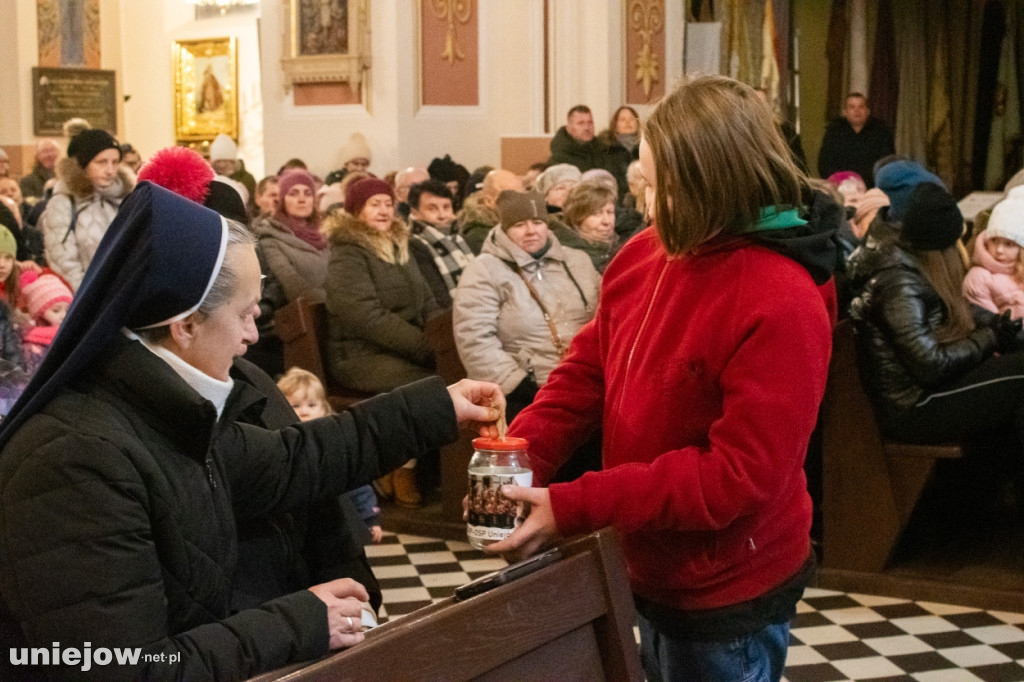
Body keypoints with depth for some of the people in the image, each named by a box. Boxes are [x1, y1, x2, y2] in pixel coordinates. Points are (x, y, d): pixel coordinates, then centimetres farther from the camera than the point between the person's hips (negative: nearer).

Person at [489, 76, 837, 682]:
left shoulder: (781, 306, -26)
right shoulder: (645, 255, -4)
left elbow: (739, 476, -28)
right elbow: (587, 370, 5)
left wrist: (574, 508, -29)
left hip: (728, 601, -7)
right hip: (653, 575, 7)